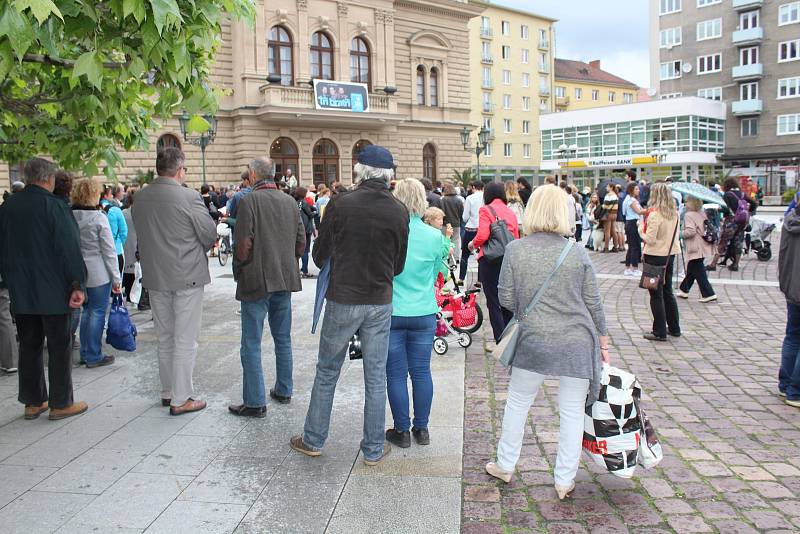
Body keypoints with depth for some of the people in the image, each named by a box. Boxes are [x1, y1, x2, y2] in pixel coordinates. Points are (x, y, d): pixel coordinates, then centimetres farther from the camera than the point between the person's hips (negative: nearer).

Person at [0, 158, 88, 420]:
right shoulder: (55, 206, -13)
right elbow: (70, 249, -17)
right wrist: (77, 285, -13)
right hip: (54, 292, -6)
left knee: (29, 346, 13)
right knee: (60, 347, 4)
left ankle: (33, 402, 20)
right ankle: (60, 403, 9)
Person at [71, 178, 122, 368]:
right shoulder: (99, 218, -13)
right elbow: (109, 251, -12)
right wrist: (116, 278, -6)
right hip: (99, 273, -6)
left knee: (87, 310, 18)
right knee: (97, 313, 3)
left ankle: (85, 352, 26)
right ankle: (94, 356, 9)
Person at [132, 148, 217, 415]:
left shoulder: (139, 198, 1)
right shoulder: (189, 197, -17)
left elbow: (141, 233, 9)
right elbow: (210, 235, -11)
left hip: (155, 276, 6)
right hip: (187, 276, -6)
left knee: (164, 338, 18)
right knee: (185, 340, 2)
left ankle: (167, 392, 28)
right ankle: (181, 399, 8)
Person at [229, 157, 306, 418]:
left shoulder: (249, 201, -13)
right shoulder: (290, 201, 5)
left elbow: (244, 244, -17)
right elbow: (301, 243, 7)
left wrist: (238, 270, -1)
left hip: (256, 280, -6)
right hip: (284, 279, 6)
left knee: (251, 344, 2)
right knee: (283, 338, 18)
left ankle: (255, 402, 5)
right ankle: (283, 391, 28)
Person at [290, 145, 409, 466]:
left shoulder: (339, 204, -12)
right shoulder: (399, 212, -5)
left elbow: (320, 255, -2)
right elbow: (399, 265, 3)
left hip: (342, 299, -2)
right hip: (380, 303, 2)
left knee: (327, 372, 14)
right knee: (376, 377, 12)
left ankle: (313, 440, 27)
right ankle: (374, 449, 22)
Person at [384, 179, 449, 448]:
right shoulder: (434, 236, -5)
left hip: (391, 312, -2)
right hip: (424, 313, 2)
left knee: (396, 374, 8)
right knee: (421, 371, 13)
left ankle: (402, 431, 18)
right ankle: (421, 429, 23)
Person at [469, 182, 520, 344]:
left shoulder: (486, 210, -6)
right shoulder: (511, 212, 9)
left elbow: (482, 235, -17)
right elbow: (516, 238, 8)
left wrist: (473, 244, 1)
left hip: (490, 260, -5)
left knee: (493, 303, 1)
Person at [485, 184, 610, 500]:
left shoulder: (515, 250, -5)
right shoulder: (578, 254, -3)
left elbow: (506, 299, -3)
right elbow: (594, 304, 3)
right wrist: (603, 344, 14)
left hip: (535, 340, 0)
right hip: (578, 342, 1)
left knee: (517, 403, 17)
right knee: (572, 411, 11)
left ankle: (505, 466, 32)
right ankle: (564, 480, 22)